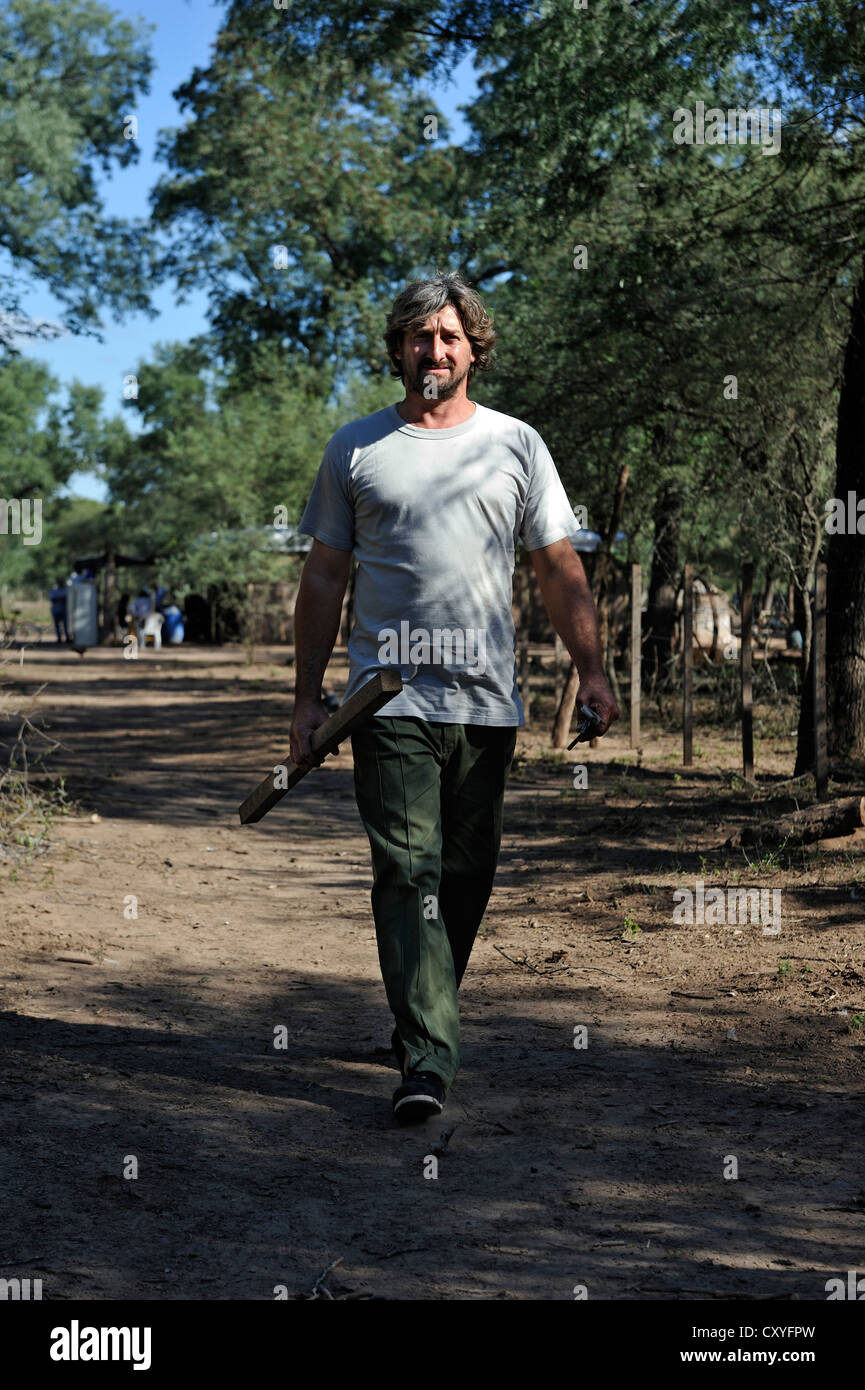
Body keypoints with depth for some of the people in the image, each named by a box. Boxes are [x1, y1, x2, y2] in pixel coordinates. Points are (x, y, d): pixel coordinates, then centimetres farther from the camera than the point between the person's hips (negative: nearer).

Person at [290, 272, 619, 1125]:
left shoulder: (515, 445, 11)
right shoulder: (355, 449, 8)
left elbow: (559, 570, 10)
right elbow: (323, 580, 10)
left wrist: (589, 668, -1)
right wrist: (306, 696, 5)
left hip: (487, 701, 2)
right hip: (391, 697, -2)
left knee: (466, 875, 8)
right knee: (408, 870, -11)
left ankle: (424, 1018, 26)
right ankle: (428, 1055, -14)